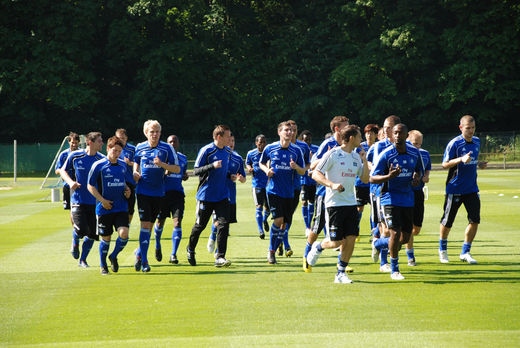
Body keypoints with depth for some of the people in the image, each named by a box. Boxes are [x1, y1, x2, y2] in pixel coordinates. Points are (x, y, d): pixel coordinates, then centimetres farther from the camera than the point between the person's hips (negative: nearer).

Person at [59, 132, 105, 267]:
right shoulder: (75, 156, -3)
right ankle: (75, 244, 20)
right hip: (78, 199, -2)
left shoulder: (102, 160, -2)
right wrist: (70, 182, -8)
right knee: (81, 229, -16)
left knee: (92, 234, 1)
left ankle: (83, 259, 22)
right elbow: (63, 170, 11)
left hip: (94, 201, 2)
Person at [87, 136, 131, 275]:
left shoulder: (123, 165, 8)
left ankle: (114, 256, 13)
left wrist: (127, 190, 3)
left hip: (121, 207, 3)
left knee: (124, 234, -14)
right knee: (106, 238, 4)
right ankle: (103, 265, 25)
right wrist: (102, 200, -12)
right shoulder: (98, 165, -7)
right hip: (105, 208, -3)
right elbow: (90, 186, -3)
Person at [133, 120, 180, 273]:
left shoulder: (167, 148, -2)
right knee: (145, 224, -9)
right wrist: (135, 173, 1)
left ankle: (139, 253, 30)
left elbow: (177, 169, -3)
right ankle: (144, 260, -5)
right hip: (143, 190, -1)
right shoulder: (139, 147, 4)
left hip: (158, 192, 1)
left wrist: (162, 164, -19)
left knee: (150, 224, 9)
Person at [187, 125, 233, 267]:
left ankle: (220, 258, -9)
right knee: (200, 225, 8)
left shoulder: (228, 152, 9)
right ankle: (190, 249, 34)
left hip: (222, 195, 5)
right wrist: (212, 166, -26)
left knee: (223, 224, -10)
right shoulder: (206, 151, -12)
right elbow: (196, 171, -13)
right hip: (206, 195, -5)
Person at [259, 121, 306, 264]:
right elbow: (262, 163, 16)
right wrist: (267, 170, -5)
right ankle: (271, 251, 0)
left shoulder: (296, 151, 2)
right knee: (278, 219, -17)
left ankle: (273, 251, 19)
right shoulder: (270, 148, 0)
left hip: (289, 192, 3)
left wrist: (296, 167, -15)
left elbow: (303, 172, 7)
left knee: (284, 224, 3)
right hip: (274, 190, -3)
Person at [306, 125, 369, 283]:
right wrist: (332, 184, -24)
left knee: (351, 239, -2)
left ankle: (341, 273, 8)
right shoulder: (333, 154, -8)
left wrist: (364, 161, 0)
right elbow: (316, 174, -9)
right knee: (337, 241, -6)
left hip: (351, 203, 6)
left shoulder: (356, 156, 11)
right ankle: (318, 247, 26)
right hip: (335, 203, -6)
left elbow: (365, 179, 14)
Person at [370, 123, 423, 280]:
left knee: (405, 237, 7)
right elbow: (372, 178, -12)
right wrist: (389, 176, -30)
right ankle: (394, 269, 2)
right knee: (395, 233, -16)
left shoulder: (415, 153, 1)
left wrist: (417, 177, -5)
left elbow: (419, 169, 19)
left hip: (408, 199, 5)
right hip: (390, 198, -5)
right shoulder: (386, 155, -13)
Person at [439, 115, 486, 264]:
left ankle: (465, 252, 7)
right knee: (447, 221, 4)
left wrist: (478, 164, 5)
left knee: (475, 220, -5)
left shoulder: (476, 142, 8)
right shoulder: (454, 143, -12)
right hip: (455, 189, -5)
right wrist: (461, 159, -26)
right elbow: (445, 164, -12)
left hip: (472, 189, 5)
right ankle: (442, 249, 29)